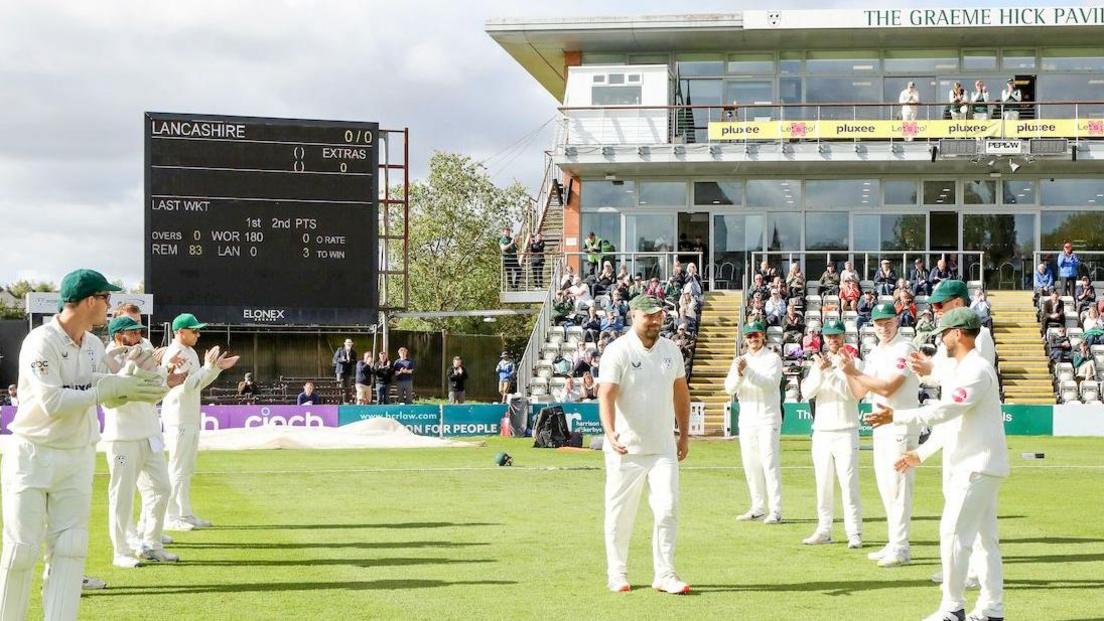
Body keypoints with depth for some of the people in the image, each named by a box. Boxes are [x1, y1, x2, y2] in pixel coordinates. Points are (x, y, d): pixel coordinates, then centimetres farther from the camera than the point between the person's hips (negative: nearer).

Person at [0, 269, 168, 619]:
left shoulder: (94, 346, 7)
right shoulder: (42, 342, -16)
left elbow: (110, 398, 13)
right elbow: (52, 403, -24)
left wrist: (132, 375, -7)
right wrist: (109, 387, -22)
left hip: (78, 457, 6)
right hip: (33, 456, -6)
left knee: (70, 547, 0)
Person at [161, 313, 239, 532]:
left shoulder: (191, 353, 15)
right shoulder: (174, 354, -16)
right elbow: (185, 387, -24)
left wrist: (217, 368, 9)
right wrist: (209, 367, -23)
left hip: (192, 419, 10)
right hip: (178, 420, -10)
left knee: (187, 470, 13)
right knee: (178, 469, -7)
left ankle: (185, 514, 19)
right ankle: (171, 518, -4)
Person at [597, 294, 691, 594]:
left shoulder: (671, 350, 8)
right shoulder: (618, 351, -10)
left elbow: (681, 393, 19)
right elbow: (606, 395, -21)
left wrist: (684, 434, 17)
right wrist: (610, 433, -37)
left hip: (663, 448, 4)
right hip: (626, 450, -4)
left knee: (668, 508, -4)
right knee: (620, 514, 4)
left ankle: (665, 574, 2)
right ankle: (617, 574, 18)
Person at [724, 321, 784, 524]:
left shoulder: (772, 359, -2)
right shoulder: (740, 361, 12)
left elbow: (770, 383, -18)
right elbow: (730, 388, -1)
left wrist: (747, 371, -28)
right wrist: (738, 374, -21)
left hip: (767, 419, -5)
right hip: (746, 419, 6)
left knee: (769, 463, -11)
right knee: (750, 465, 8)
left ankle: (775, 511, -12)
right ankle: (758, 507, 17)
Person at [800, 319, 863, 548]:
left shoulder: (854, 363, 1)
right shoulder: (817, 363, 11)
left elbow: (855, 393, -13)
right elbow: (807, 392, -3)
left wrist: (831, 372, -19)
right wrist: (820, 371, -18)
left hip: (846, 432, -4)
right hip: (821, 432, 4)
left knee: (849, 483, -8)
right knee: (823, 484, 8)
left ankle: (854, 533, -6)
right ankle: (823, 530, 15)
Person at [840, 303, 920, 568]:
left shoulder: (904, 349, -12)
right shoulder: (875, 352, 15)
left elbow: (887, 387, -20)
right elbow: (860, 390, 14)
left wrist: (855, 373, -15)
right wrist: (850, 370, -2)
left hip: (901, 423, -9)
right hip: (881, 423, 9)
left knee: (897, 484, -10)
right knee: (884, 484, 12)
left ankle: (900, 548, -8)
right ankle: (894, 544, 19)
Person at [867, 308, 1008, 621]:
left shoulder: (977, 370, -16)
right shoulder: (961, 370, 18)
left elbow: (945, 410, -26)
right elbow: (949, 421, 23)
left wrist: (897, 416, -26)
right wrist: (921, 453, 22)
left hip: (978, 466, -11)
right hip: (969, 466, 11)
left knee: (953, 532, -10)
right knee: (985, 536, 11)